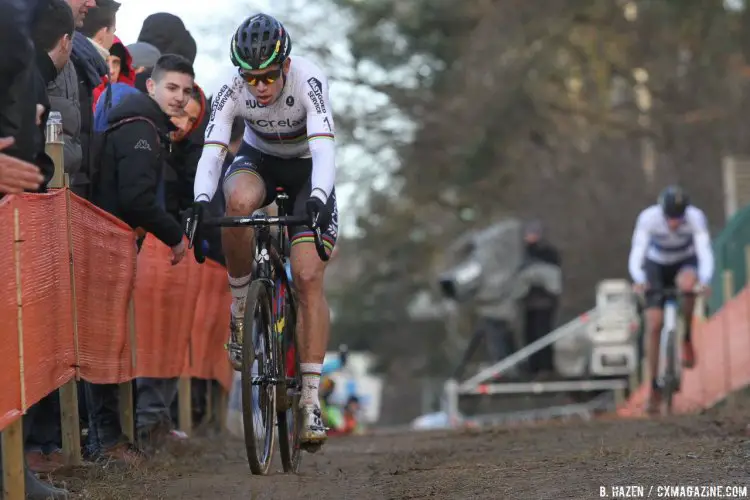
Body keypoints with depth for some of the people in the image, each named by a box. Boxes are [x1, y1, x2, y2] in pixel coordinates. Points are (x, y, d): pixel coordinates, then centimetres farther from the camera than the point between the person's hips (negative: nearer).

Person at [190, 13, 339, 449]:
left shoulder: (308, 81, -32)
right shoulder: (232, 90, -25)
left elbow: (324, 147, -42)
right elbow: (212, 151, -32)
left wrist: (317, 200, -59)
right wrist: (201, 202, -51)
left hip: (307, 168, -1)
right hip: (259, 160, 1)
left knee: (309, 278, -16)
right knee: (239, 202, -37)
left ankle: (312, 398, -12)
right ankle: (238, 306, -14)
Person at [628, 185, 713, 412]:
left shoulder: (696, 217, -30)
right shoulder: (648, 218, -30)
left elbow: (705, 252, -37)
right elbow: (636, 254, -35)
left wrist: (705, 280, -56)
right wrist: (639, 280, -54)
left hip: (685, 263, 0)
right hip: (657, 266, 0)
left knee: (687, 283, -37)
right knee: (654, 326, -10)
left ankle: (687, 339, -16)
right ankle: (655, 388, 2)